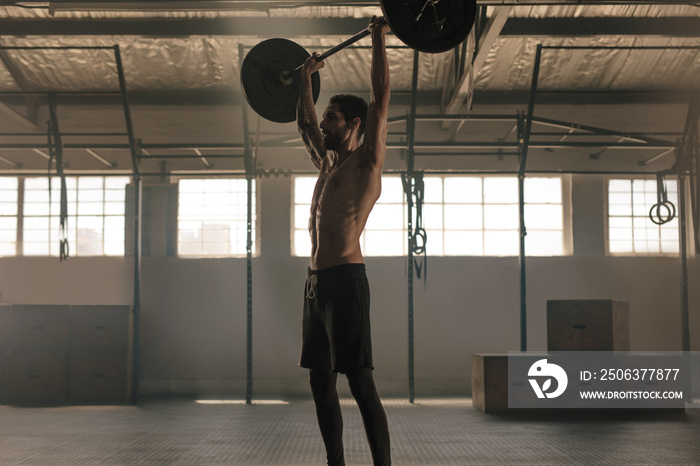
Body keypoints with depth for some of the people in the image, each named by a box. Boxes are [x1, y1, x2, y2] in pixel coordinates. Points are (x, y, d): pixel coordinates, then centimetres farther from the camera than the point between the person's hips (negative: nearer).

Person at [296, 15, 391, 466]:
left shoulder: (367, 160, -1)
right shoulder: (328, 162, 20)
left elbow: (381, 95, -6)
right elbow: (306, 122, 36)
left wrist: (379, 39, -1)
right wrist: (305, 79, 41)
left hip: (345, 280, -9)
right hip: (317, 281, 9)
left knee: (360, 381, -10)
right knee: (321, 379, 10)